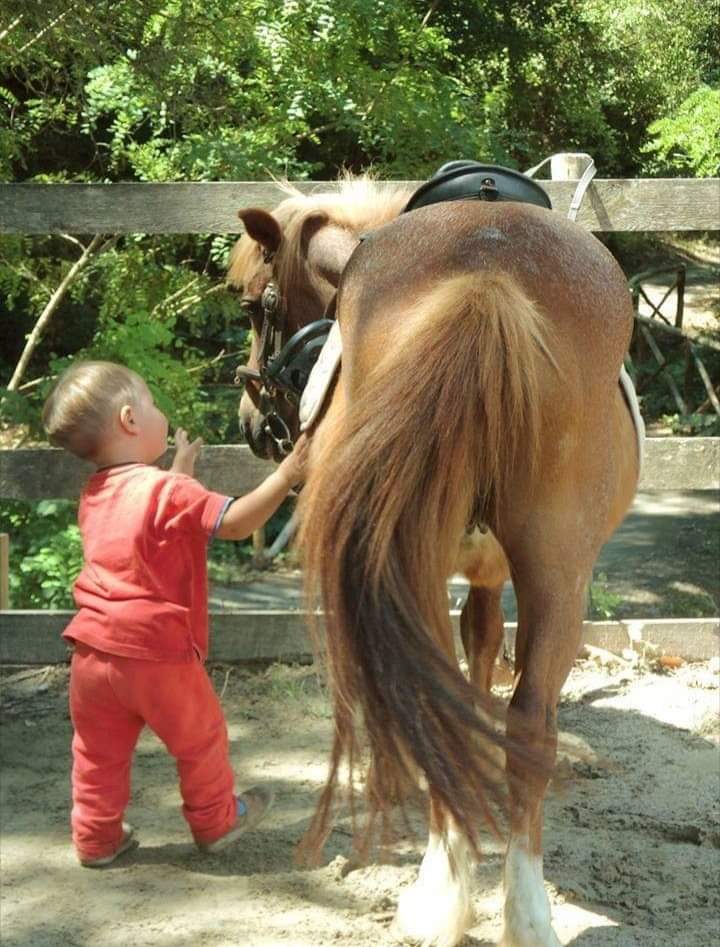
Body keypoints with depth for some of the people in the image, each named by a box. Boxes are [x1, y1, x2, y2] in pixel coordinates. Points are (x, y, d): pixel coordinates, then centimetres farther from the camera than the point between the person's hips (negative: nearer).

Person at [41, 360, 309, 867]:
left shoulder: (94, 495, 7)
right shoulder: (168, 491, -17)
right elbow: (236, 521, -21)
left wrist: (180, 472, 31)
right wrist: (287, 475, -19)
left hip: (93, 650, 6)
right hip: (158, 653, -6)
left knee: (99, 750, 18)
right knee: (201, 736, 17)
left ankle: (96, 838, 24)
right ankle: (216, 821, 33)